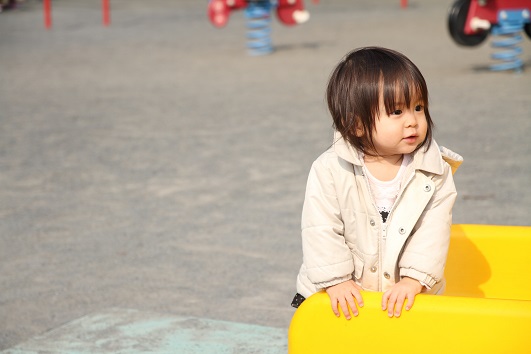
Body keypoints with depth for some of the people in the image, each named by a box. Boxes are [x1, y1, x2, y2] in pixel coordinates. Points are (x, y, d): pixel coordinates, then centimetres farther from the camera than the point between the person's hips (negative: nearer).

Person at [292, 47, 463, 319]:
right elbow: (320, 229, -9)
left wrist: (414, 279, -19)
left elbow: (433, 230, -9)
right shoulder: (330, 170, -8)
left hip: (407, 295, 1)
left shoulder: (434, 172, -4)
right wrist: (335, 280, -16)